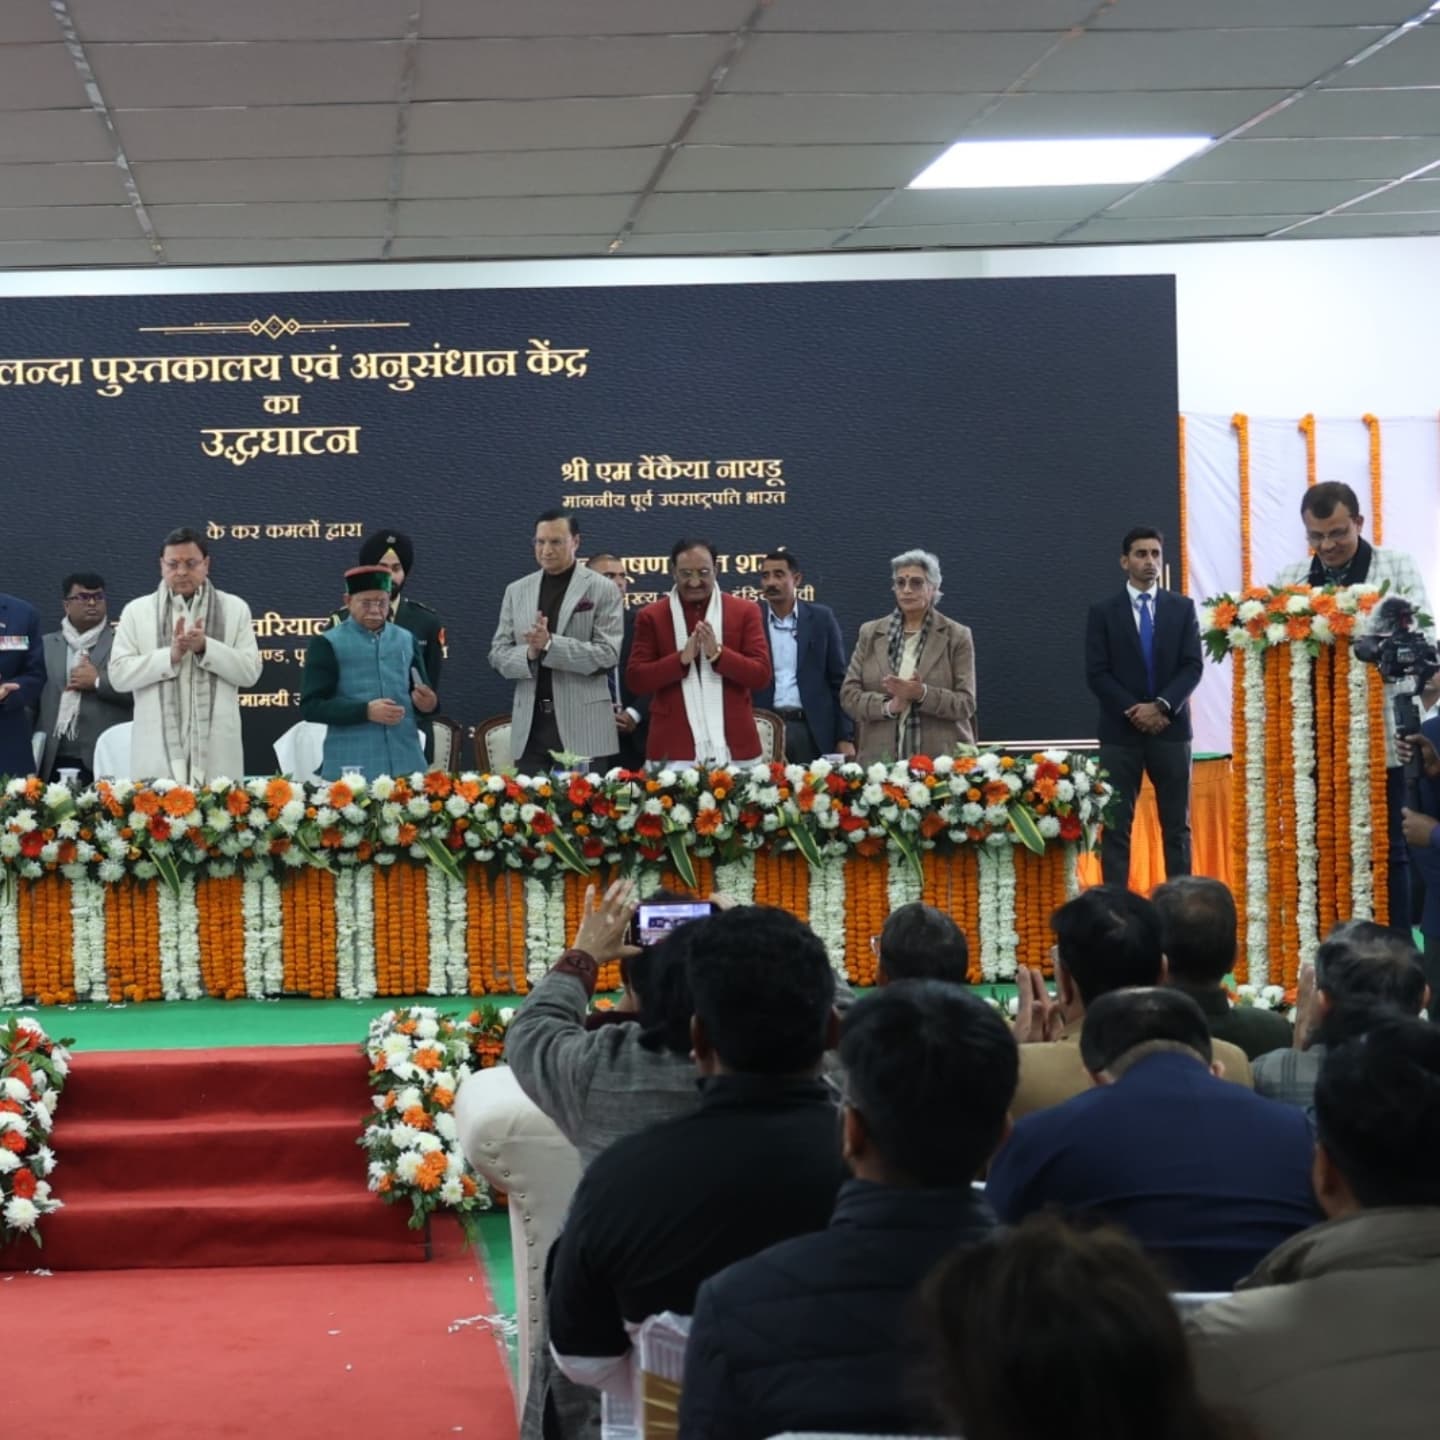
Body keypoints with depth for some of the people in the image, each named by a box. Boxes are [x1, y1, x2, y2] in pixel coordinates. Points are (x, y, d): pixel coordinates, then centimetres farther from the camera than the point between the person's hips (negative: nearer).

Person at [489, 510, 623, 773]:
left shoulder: (602, 590, -1)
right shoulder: (516, 591, 12)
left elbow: (607, 654, -9)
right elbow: (498, 653, 10)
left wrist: (550, 644, -18)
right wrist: (529, 654, -12)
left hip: (582, 724, -3)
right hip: (530, 724, 4)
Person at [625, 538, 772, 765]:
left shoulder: (745, 611, 6)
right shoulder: (651, 616, 6)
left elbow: (761, 676, 0)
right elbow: (635, 680, 0)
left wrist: (717, 653, -15)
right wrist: (682, 658, -14)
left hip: (734, 748, 1)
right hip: (673, 750, -1)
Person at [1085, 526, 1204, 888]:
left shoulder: (1183, 608, 8)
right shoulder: (1103, 612, 4)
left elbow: (1193, 666, -1)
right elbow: (1097, 674, -3)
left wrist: (1162, 706, -14)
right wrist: (1133, 711, -13)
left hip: (1171, 729, 1)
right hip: (1121, 732, -1)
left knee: (1177, 826, 4)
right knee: (1116, 827, -2)